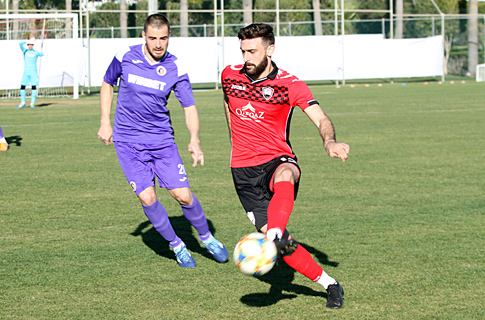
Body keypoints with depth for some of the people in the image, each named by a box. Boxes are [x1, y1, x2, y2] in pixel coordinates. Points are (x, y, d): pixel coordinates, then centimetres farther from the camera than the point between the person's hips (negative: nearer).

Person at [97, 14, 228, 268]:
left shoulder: (176, 69, -8)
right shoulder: (125, 58, -8)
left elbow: (189, 107, -4)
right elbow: (107, 84, 11)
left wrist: (194, 140, -20)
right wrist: (105, 122, 7)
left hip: (162, 140, 1)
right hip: (128, 142, 0)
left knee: (183, 195, -5)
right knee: (147, 198, -12)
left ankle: (206, 238, 22)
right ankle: (176, 245, 10)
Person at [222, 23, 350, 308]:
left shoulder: (290, 85, -7)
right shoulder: (230, 76, 4)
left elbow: (321, 119, -16)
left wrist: (330, 142, -37)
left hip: (277, 159, -2)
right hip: (244, 170, 2)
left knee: (285, 175, -43)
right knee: (283, 246, -12)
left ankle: (275, 236, -65)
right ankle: (329, 284, 1)